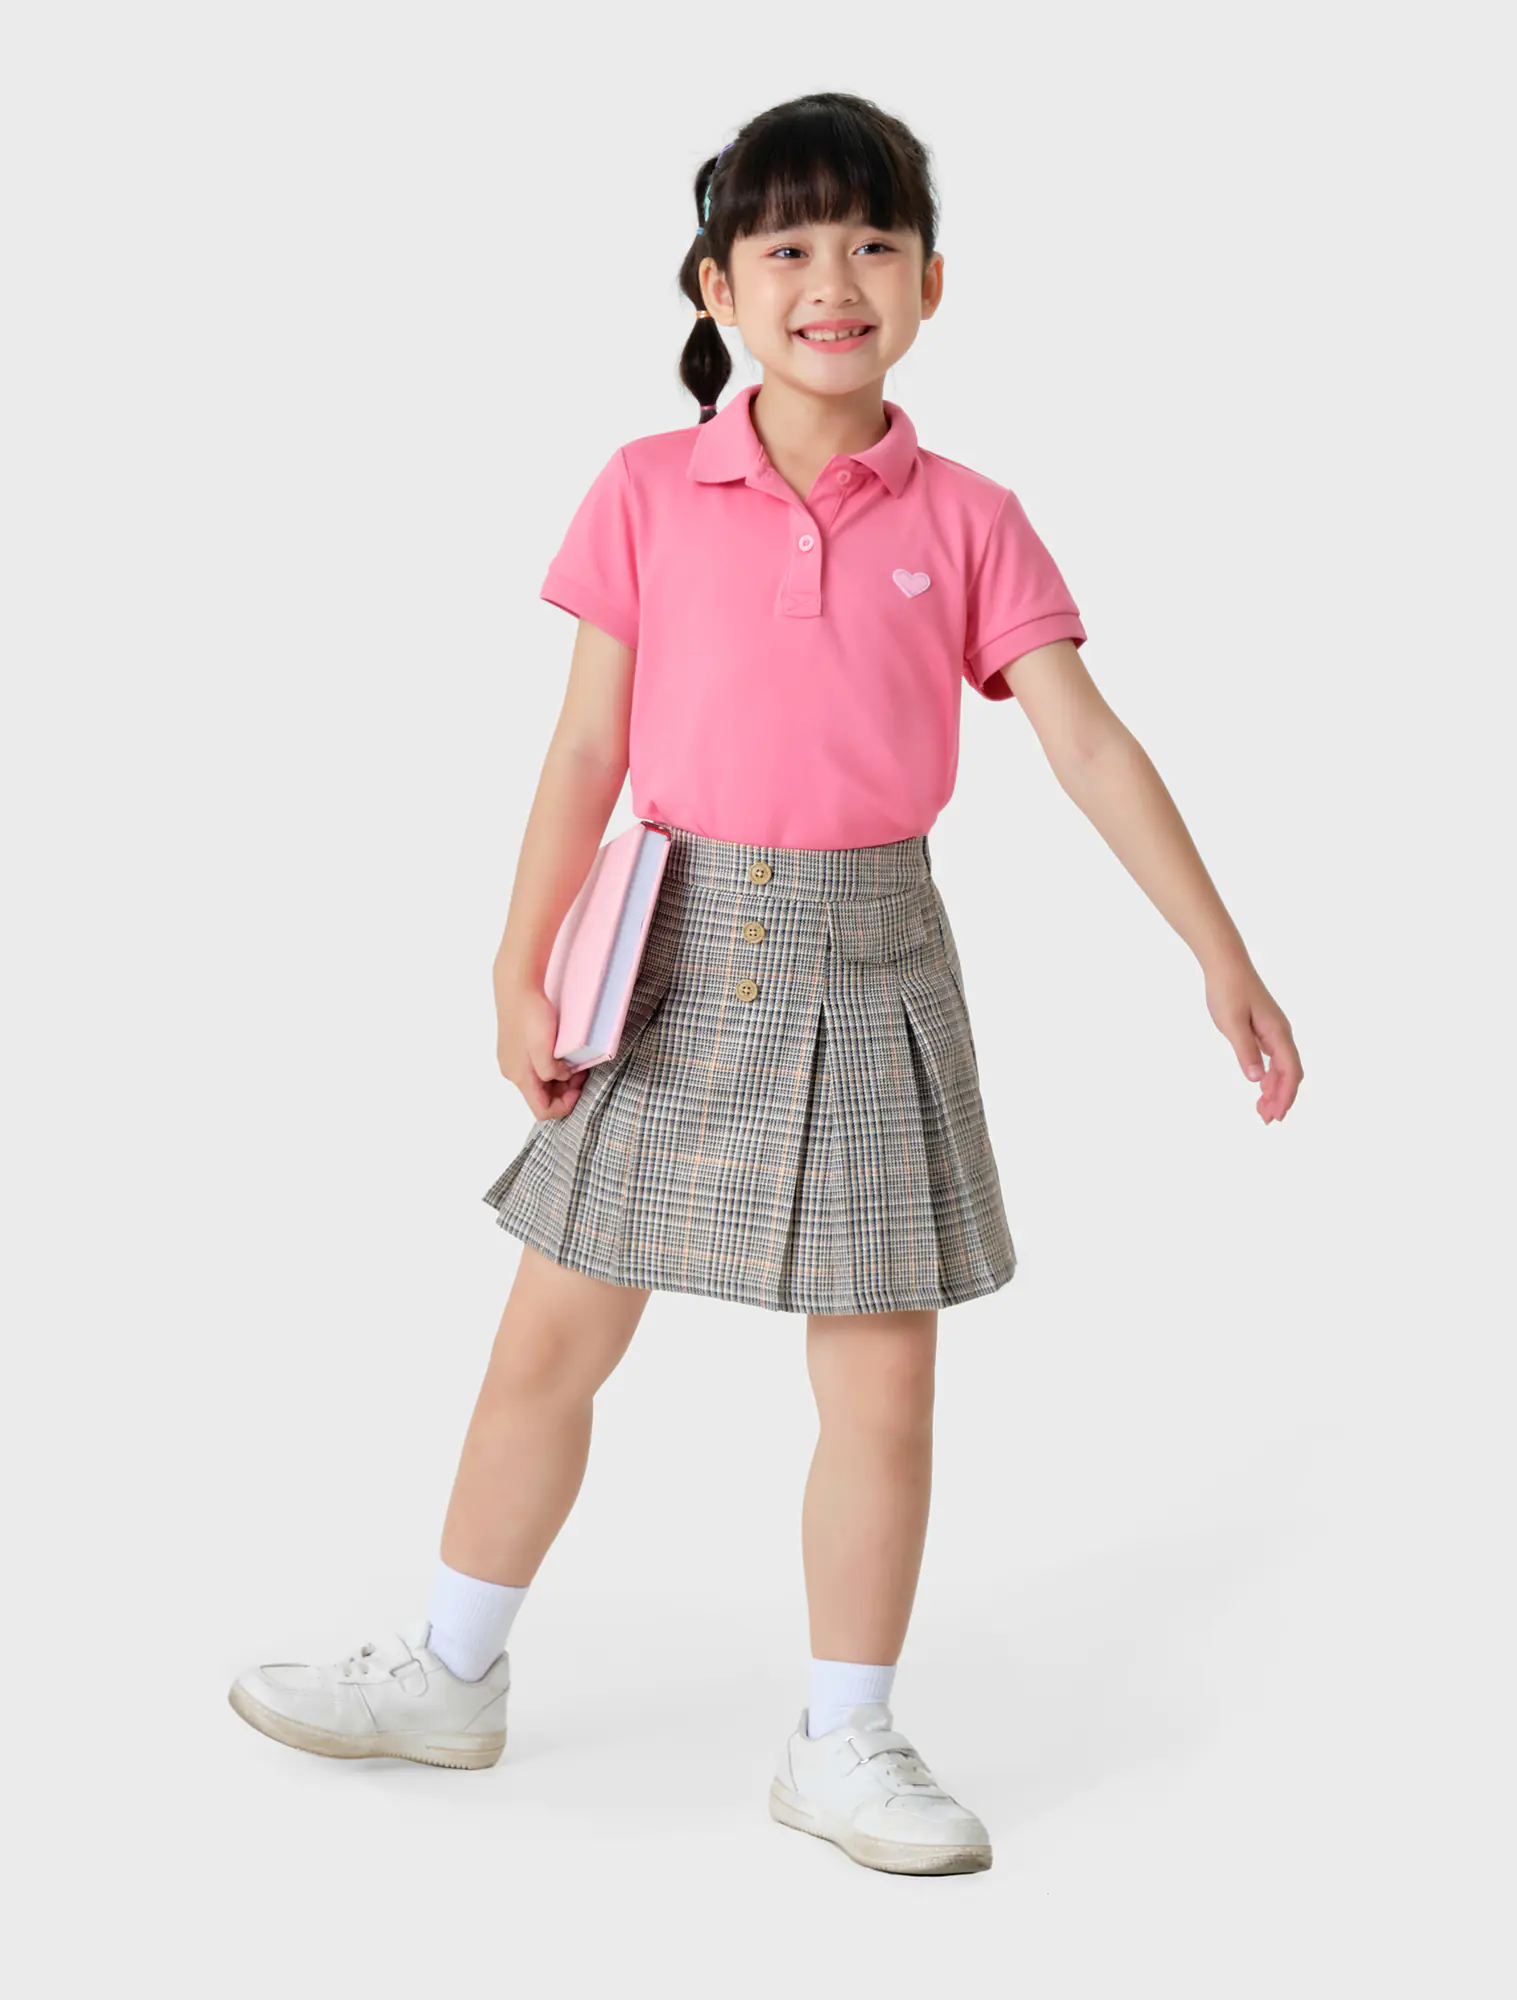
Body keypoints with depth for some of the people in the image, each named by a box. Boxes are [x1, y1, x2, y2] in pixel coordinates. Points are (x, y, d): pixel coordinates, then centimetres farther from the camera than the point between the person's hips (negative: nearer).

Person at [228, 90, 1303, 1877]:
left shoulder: (965, 522, -1)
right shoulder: (649, 491, -1)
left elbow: (1091, 747, -3)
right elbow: (588, 748, 0)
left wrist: (1223, 961, -8)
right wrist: (518, 970, -4)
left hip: (868, 956, 0)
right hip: (681, 947, 0)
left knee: (882, 1384, 4)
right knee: (552, 1336, 9)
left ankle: (846, 1747, 21)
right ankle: (451, 1676, 29)